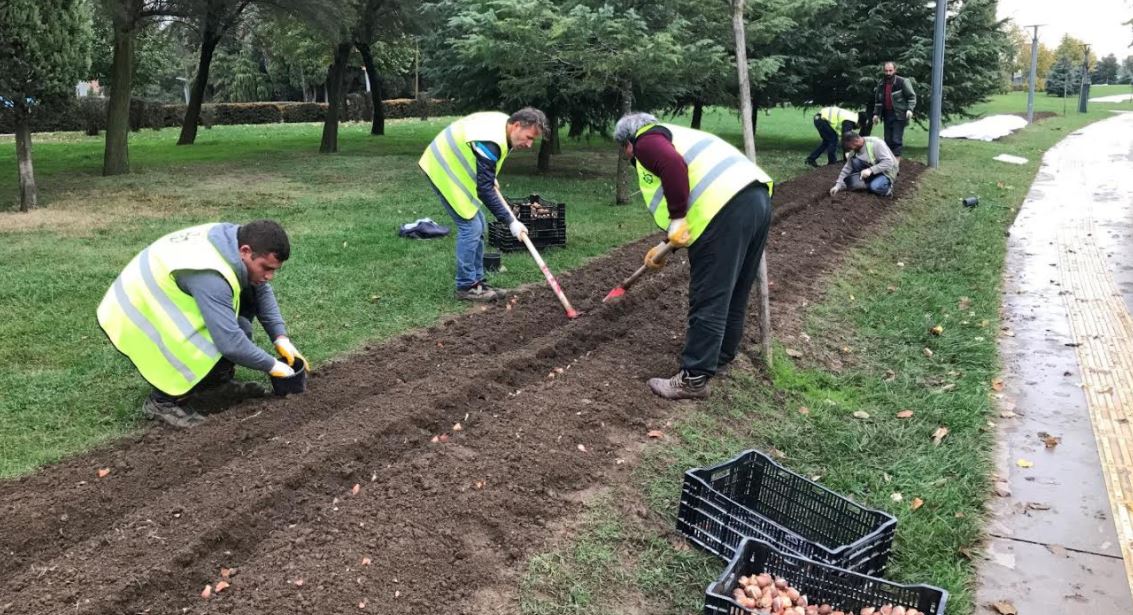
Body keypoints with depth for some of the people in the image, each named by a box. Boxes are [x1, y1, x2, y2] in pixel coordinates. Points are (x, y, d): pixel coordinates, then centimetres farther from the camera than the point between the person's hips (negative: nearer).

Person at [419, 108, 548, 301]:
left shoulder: (502, 123, -2)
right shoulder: (490, 141, -31)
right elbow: (485, 190, -29)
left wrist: (490, 177, 15)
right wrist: (510, 221, -26)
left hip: (454, 167, 10)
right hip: (443, 170, -10)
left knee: (478, 226, 8)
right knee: (470, 227, -11)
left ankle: (476, 281, 15)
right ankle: (466, 287, -2)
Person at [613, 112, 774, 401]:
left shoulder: (646, 141, 7)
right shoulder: (672, 136, 35)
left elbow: (674, 167, -17)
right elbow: (694, 208, 36)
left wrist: (676, 220, -13)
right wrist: (664, 246, 38)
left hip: (727, 207, -10)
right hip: (757, 198, 10)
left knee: (708, 299, -5)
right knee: (734, 292, 21)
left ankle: (693, 379, -1)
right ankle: (722, 353, 36)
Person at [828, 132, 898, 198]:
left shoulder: (876, 143, -25)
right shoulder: (854, 150, -5)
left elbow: (888, 162, -30)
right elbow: (847, 169, -1)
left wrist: (870, 170, -38)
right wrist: (838, 185, -10)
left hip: (886, 171, -6)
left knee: (875, 187, -36)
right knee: (854, 161, -19)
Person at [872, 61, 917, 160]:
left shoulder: (902, 82, -6)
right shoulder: (881, 84, 11)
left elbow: (912, 96, -5)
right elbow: (877, 100, 20)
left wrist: (909, 109, -18)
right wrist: (876, 113, 13)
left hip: (899, 115, -6)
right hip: (887, 115, 6)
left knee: (897, 139, -10)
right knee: (888, 140, 9)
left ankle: (897, 158, -7)